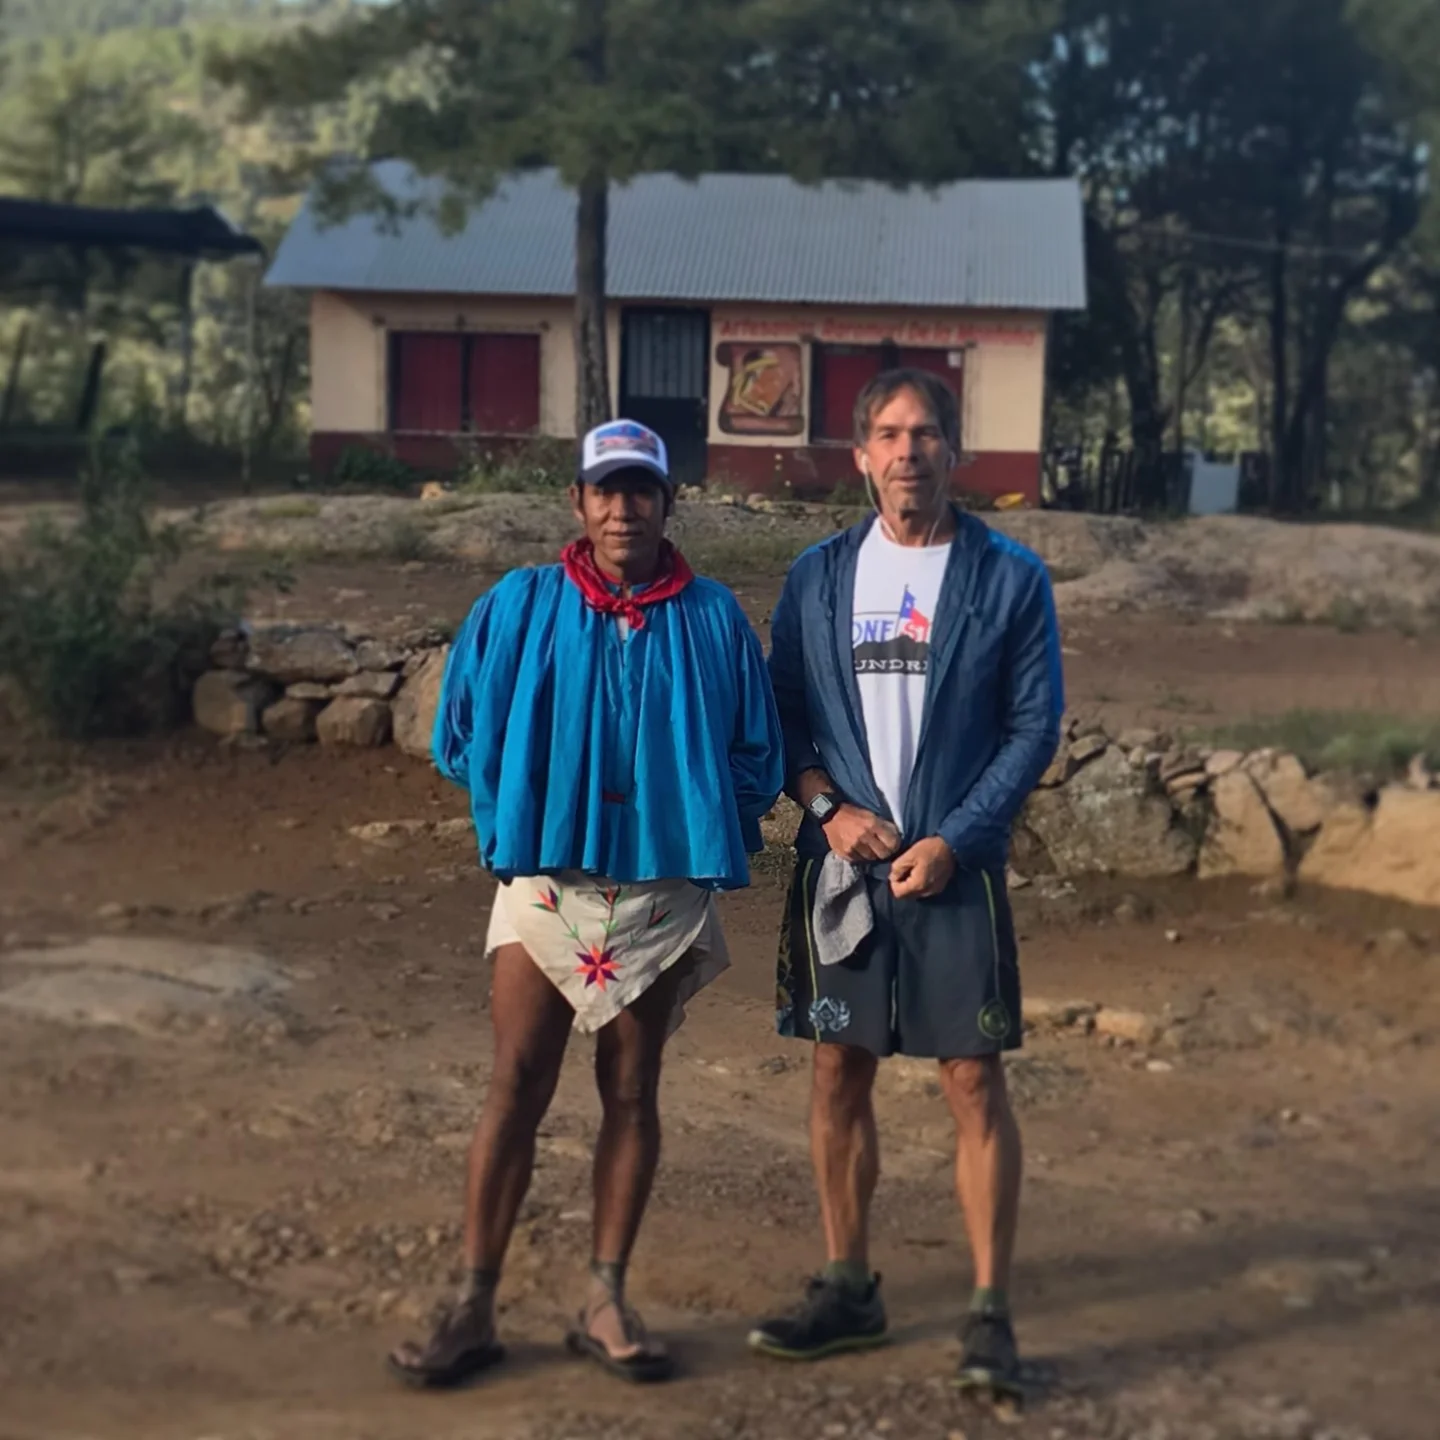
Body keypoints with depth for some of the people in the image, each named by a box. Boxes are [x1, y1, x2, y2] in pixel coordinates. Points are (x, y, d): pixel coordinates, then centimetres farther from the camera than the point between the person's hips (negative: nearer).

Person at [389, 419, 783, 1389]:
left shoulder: (713, 619, -1)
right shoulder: (519, 609, -1)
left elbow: (755, 756, 6)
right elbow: (465, 736, 6)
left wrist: (701, 832, 2)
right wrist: (515, 830, 6)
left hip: (663, 892, 1)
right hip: (545, 883, 0)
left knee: (632, 1095, 9)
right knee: (516, 1093, 0)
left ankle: (607, 1301, 20)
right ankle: (474, 1307, 9)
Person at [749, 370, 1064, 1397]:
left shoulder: (1010, 577, 0)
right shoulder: (817, 576, 7)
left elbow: (1035, 726, -2)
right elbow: (784, 713, 9)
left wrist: (953, 841, -11)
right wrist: (828, 805, -8)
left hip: (956, 866, -3)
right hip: (841, 864, 3)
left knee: (975, 1083, -2)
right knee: (839, 1077, 9)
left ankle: (991, 1314, 10)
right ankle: (849, 1291, 24)